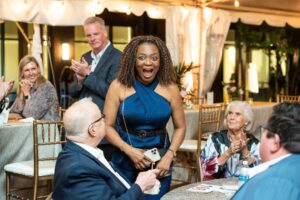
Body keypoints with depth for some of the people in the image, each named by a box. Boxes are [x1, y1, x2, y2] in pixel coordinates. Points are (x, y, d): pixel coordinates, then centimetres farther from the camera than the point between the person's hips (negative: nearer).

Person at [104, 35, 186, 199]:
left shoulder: (170, 88, -3)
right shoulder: (118, 86, -7)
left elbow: (180, 127, 4)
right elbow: (107, 126, -6)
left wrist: (169, 156, -9)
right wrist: (130, 151, -18)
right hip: (125, 161, -1)